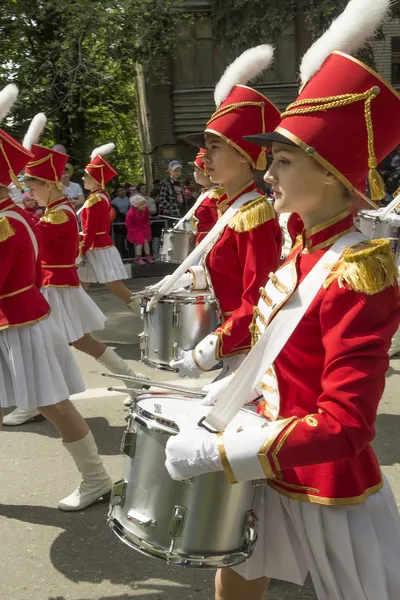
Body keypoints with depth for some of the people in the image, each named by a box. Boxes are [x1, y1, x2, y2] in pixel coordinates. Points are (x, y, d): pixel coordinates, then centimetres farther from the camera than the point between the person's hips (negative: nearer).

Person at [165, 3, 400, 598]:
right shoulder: (302, 251, 0)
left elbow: (344, 427, -31)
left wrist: (212, 451, -30)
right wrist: (220, 401, 10)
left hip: (332, 495, -8)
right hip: (278, 475, 8)